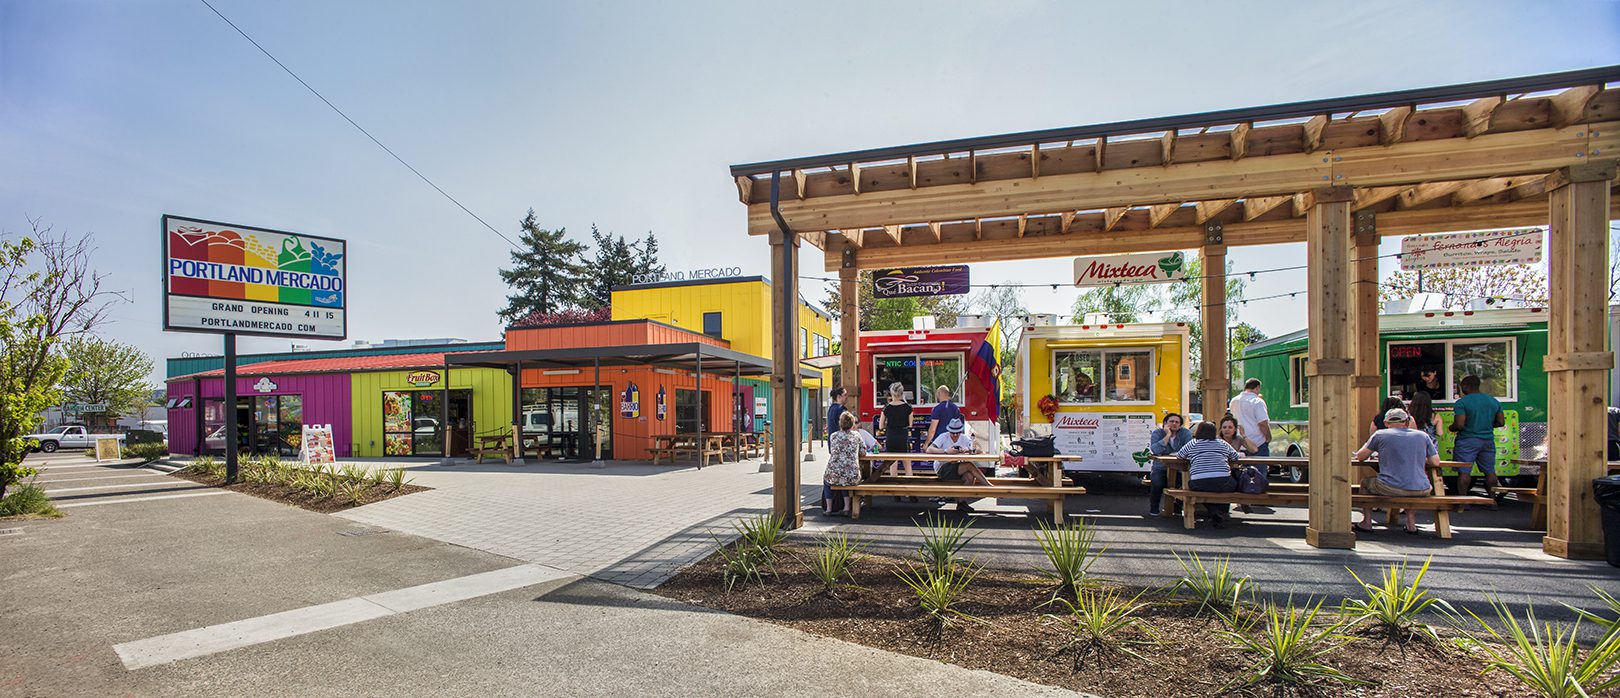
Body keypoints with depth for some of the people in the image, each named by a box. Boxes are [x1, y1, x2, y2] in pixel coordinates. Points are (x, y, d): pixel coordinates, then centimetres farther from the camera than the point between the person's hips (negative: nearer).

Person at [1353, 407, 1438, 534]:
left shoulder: (1380, 434, 2)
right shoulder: (1423, 436, 10)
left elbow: (1360, 456, 9)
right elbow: (1436, 463, 13)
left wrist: (1376, 453, 31)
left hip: (1389, 489, -4)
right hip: (1420, 491, 4)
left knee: (1365, 483, 27)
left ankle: (1366, 523, 23)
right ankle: (1411, 522, 27)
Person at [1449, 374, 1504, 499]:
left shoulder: (1461, 402, -13)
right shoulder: (1494, 401, 7)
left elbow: (1459, 425, -19)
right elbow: (1501, 422, 10)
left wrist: (1451, 428, 2)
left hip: (1467, 441, -6)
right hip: (1488, 440, 6)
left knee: (1464, 472, -4)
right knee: (1490, 471, 14)